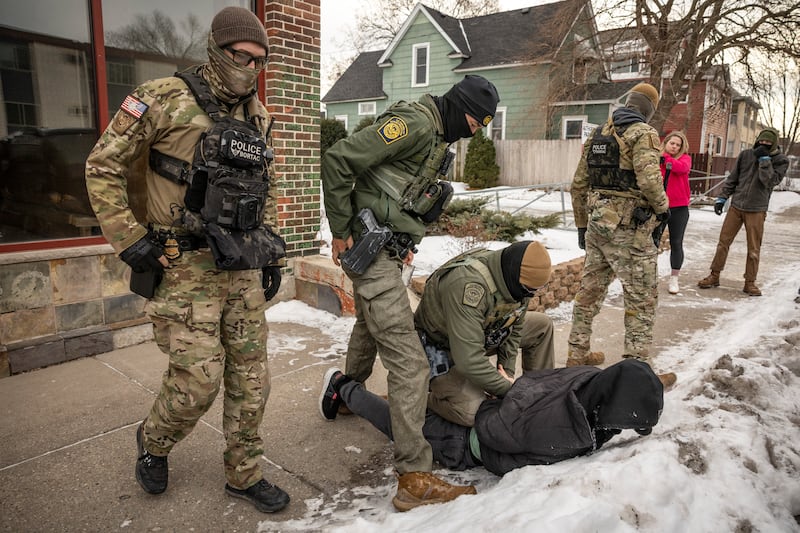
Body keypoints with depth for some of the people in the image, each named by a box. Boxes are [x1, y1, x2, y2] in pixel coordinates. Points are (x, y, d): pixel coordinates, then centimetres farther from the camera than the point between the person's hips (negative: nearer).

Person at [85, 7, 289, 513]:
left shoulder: (257, 116, 12)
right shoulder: (165, 99, -7)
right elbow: (103, 168, -3)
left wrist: (271, 250, 15)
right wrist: (130, 241, -8)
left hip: (243, 267, 6)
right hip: (186, 266, -6)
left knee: (251, 376, 8)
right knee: (199, 379, -5)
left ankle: (244, 475, 28)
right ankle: (153, 443, 30)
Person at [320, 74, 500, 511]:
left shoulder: (438, 138, 16)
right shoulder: (415, 123, -17)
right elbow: (338, 159, -23)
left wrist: (407, 241, 13)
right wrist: (341, 230, -18)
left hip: (385, 250, 11)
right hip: (370, 250, -11)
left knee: (370, 328, 30)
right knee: (408, 360, -12)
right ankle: (414, 478, -6)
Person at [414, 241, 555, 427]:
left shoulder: (516, 281, -12)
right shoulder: (468, 285, -39)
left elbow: (515, 326, 6)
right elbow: (468, 361, -39)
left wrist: (507, 370, -2)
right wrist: (507, 388, -26)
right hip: (442, 347, -8)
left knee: (542, 325, 6)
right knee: (470, 413, -31)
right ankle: (425, 399, 0)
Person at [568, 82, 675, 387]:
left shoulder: (597, 134, 14)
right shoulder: (643, 133, -8)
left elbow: (579, 185, 14)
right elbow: (649, 179, -23)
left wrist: (582, 225, 20)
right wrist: (663, 206, -4)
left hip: (597, 226, 7)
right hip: (629, 230, -7)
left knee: (590, 290, 15)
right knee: (642, 300, 3)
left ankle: (577, 353, 26)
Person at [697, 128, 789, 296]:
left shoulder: (781, 161, -1)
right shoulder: (746, 154, 5)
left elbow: (770, 181, -15)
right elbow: (732, 178, 10)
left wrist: (764, 159, -15)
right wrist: (722, 198, 6)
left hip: (756, 210, -2)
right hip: (736, 206, 2)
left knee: (754, 249, 3)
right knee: (723, 242, 5)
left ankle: (750, 282, 14)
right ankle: (714, 276, 16)